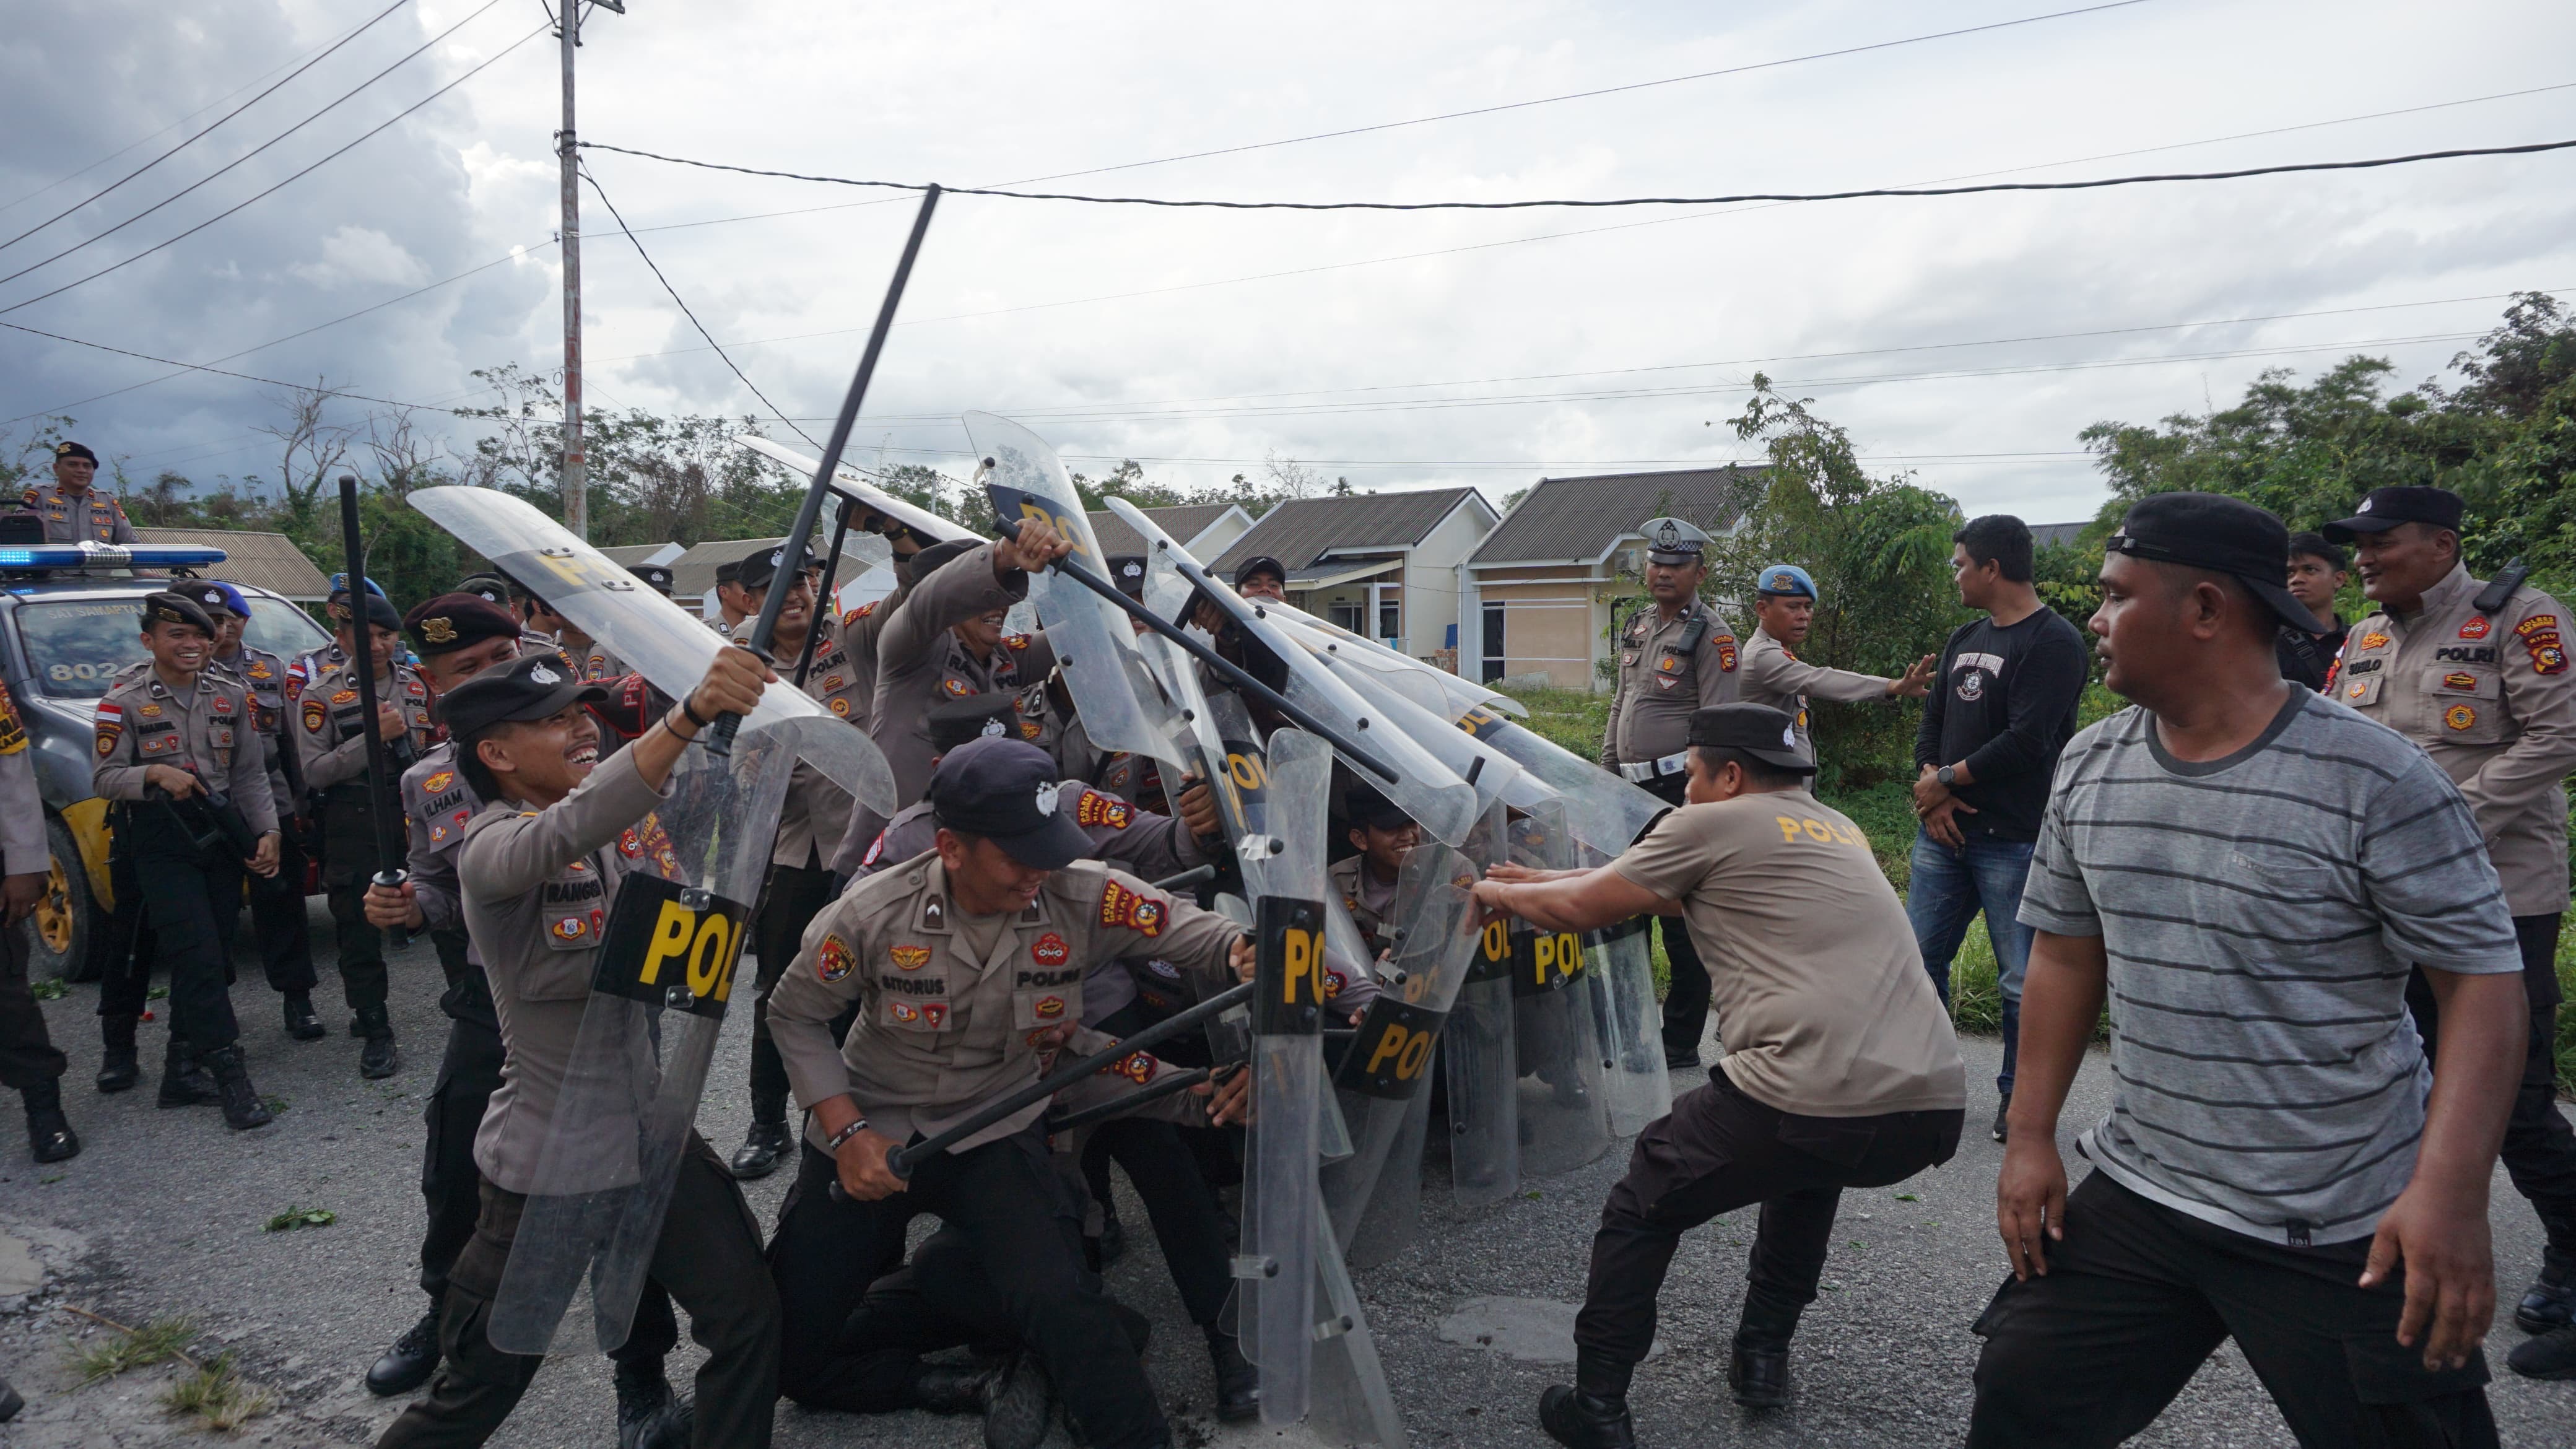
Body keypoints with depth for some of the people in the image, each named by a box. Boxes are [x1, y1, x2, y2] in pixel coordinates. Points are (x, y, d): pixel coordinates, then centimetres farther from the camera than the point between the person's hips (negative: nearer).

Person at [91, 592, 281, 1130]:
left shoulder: (231, 697, 9)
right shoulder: (124, 703, -2)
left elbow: (249, 774, 10)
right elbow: (103, 778, -4)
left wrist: (267, 832, 1)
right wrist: (156, 773, -23)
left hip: (222, 837, 5)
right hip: (162, 843, -5)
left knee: (213, 959, 7)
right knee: (198, 956, -12)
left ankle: (182, 1071, 17)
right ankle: (229, 1076, -11)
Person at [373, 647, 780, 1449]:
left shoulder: (620, 830, 5)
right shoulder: (493, 846, -22)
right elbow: (570, 827, -42)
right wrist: (690, 714, -57)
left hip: (653, 1135, 6)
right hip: (545, 1167, -6)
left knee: (749, 1320, 9)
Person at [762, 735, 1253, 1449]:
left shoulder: (1084, 898, -19)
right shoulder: (873, 913, -19)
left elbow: (1194, 931, -16)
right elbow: (795, 1015, -5)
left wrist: (1246, 953, -41)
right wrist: (846, 1131, -14)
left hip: (997, 1136, -1)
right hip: (871, 1132, 1)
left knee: (1060, 1303, -23)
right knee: (787, 1353, 1)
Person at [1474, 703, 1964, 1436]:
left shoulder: (1714, 824, 4)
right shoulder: (1838, 831, 26)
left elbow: (1580, 911, 11)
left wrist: (1501, 894, 31)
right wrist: (1546, 880, 39)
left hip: (1809, 1107, -7)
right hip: (1936, 1108, 7)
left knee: (1642, 1209, 16)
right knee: (1811, 1172, 39)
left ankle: (1596, 1410, 18)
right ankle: (1763, 1359, 39)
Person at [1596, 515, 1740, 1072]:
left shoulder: (1710, 635, -7)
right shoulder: (1637, 628, 17)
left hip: (1681, 789, -8)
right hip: (1633, 790, 8)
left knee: (1682, 921, -3)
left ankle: (1681, 1045, 6)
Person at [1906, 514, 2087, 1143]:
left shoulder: (2053, 642, -10)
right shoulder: (1964, 640, 16)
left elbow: (2027, 742, -18)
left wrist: (1946, 780, -9)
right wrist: (1931, 790, -4)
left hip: (2013, 842, -8)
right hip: (1945, 831, 8)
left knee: (2022, 979, 1)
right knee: (1919, 958, 11)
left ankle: (2019, 1095, 15)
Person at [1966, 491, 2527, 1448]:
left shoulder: (2377, 780, -15)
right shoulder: (2089, 768, 1)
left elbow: (2483, 978, -12)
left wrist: (2450, 1191, -22)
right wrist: (2030, 1138, 7)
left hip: (2343, 1238, -4)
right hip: (2136, 1201, 5)